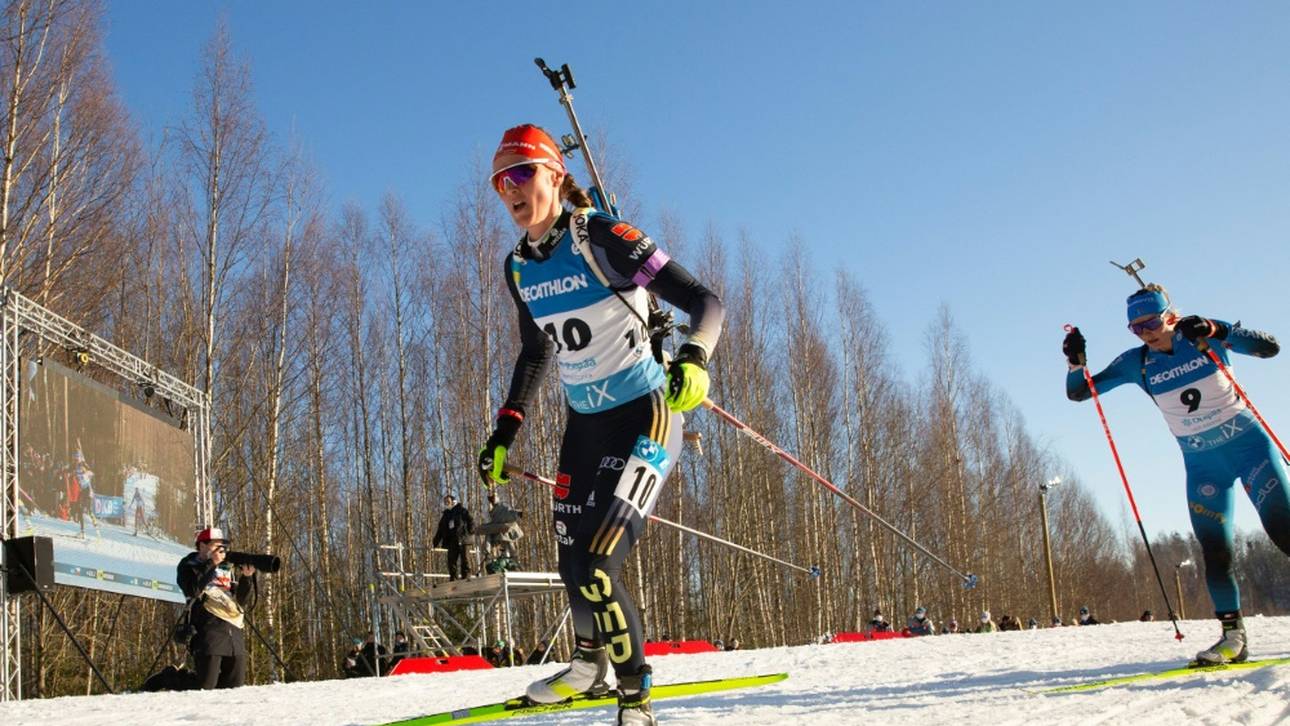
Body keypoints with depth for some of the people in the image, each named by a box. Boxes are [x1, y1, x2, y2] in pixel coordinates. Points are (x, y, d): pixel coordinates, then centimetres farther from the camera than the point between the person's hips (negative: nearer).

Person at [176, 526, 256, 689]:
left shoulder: (228, 568, 20)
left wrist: (247, 577, 1)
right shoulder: (189, 566, 6)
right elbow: (192, 590, -13)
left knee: (235, 685, 5)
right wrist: (211, 564, -11)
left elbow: (242, 600, 17)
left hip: (234, 629, 6)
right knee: (206, 686, -12)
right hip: (208, 629, -6)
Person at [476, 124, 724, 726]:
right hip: (583, 423, 7)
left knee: (595, 566, -18)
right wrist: (505, 432, 16)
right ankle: (590, 663, 43)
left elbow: (704, 301, -19)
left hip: (644, 415, -7)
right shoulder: (519, 268, 4)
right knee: (573, 566, 12)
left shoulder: (602, 237, -18)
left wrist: (693, 359, -39)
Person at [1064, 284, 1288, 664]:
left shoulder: (1207, 336, -8)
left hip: (1249, 444, -3)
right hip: (1202, 465, 3)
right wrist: (1076, 361, -21)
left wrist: (1215, 332, -32)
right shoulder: (1136, 363, -2)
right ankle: (1233, 635, 5)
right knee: (1215, 552, -4)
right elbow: (1078, 392, 0)